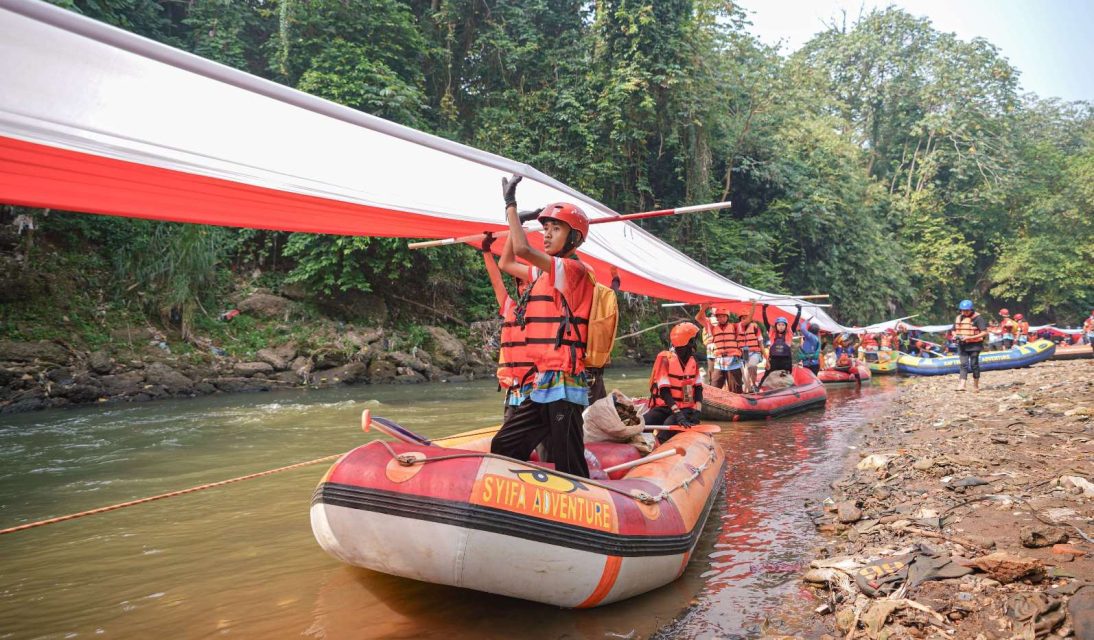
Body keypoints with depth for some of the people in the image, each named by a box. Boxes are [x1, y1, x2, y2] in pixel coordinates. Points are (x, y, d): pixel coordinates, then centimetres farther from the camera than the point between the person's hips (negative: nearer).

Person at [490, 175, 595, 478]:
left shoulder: (572, 269, -9)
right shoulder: (546, 273, 17)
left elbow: (522, 249, -23)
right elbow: (506, 263, 29)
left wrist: (510, 203, -11)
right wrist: (514, 216, 25)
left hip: (563, 386, -9)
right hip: (543, 385, 9)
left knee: (570, 469, -5)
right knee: (503, 448, 14)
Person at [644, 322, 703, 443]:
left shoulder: (693, 362, 8)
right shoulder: (665, 359, -10)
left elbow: (698, 389, 6)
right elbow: (664, 391, -16)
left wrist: (696, 413, -10)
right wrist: (678, 415, -25)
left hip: (686, 409, 2)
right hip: (664, 407, -2)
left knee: (669, 424, -33)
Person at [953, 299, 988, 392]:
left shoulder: (977, 318, -10)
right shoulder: (958, 318, 9)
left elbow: (984, 332, -14)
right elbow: (954, 330, 21)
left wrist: (970, 337, -22)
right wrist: (955, 335, -3)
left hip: (974, 345, -4)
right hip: (962, 345, 5)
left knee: (974, 364, 4)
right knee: (964, 364, -2)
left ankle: (976, 385, 16)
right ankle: (962, 385, -10)